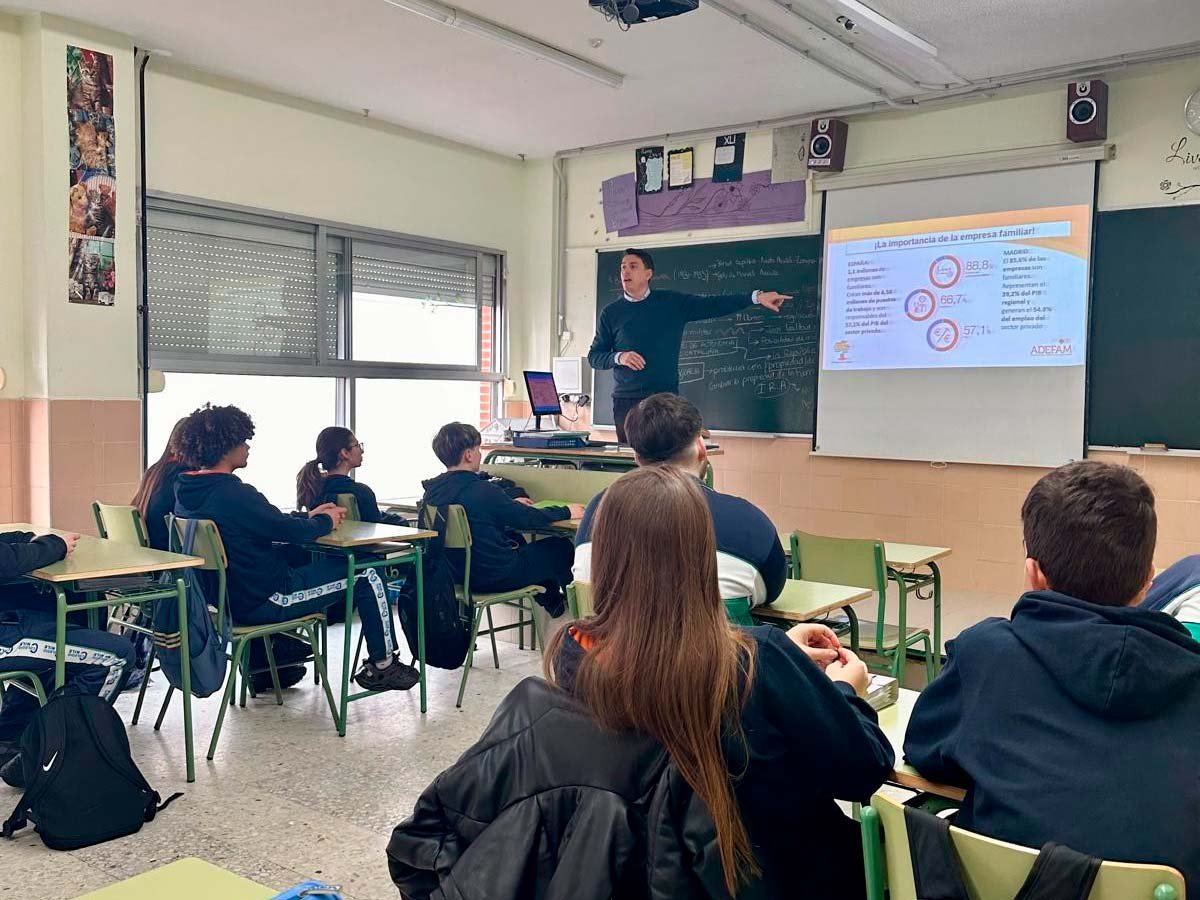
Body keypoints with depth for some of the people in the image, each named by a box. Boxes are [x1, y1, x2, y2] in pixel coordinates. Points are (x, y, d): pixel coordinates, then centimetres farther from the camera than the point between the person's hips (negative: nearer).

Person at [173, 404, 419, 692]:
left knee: (301, 557, 32)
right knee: (367, 575, 1)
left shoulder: (185, 493, 3)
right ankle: (383, 665, 14)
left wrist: (308, 516, 9)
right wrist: (325, 521, -2)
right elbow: (291, 531, -22)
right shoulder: (233, 494, -27)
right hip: (263, 602, -10)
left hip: (224, 597, 10)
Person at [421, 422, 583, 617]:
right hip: (496, 577, -8)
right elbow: (529, 519, -13)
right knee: (562, 546, 9)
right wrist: (566, 512, 4)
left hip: (455, 574, 8)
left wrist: (511, 504, 27)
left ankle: (552, 601, 40)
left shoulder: (432, 491, -2)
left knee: (513, 535, 31)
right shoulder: (481, 491, -25)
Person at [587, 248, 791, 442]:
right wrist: (618, 357, -12)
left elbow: (712, 305, -1)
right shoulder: (611, 313, 6)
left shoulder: (672, 303, 6)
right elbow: (594, 357, 8)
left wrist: (756, 297, -9)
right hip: (626, 400, 1)